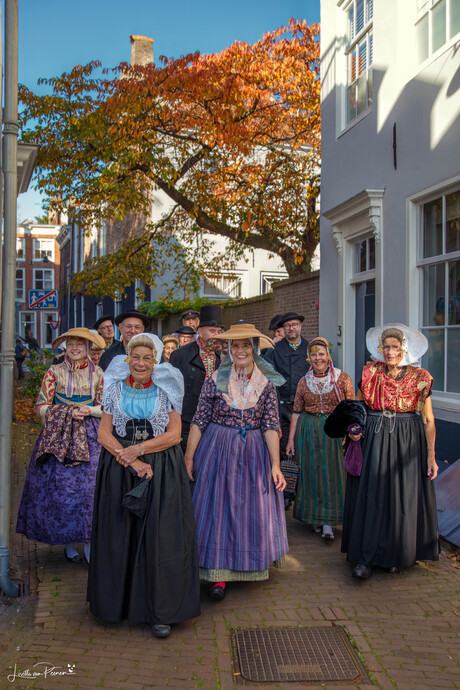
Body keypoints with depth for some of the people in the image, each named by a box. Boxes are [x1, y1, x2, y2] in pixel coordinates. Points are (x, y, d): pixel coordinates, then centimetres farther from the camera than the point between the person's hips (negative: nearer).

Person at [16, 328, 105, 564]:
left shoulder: (97, 373, 7)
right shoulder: (54, 372, 3)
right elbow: (41, 407, 0)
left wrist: (89, 411, -9)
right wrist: (69, 412, -12)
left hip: (90, 437, 1)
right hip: (59, 436, -1)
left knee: (89, 487, -6)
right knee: (61, 486, -4)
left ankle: (88, 544, 3)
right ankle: (68, 543, 10)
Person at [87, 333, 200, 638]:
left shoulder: (165, 390, 3)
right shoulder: (116, 389, 7)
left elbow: (174, 434, -3)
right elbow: (104, 433, 1)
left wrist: (138, 449, -12)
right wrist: (130, 461, -11)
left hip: (162, 470, -1)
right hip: (119, 470, 2)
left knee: (160, 537, -4)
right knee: (120, 535, 5)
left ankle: (161, 611, 5)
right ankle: (120, 601, 21)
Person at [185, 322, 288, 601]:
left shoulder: (267, 384, -1)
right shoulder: (215, 380, -4)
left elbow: (271, 427, -5)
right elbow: (199, 421, -3)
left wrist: (275, 465, -11)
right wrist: (189, 457, -5)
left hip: (253, 453, 1)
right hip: (218, 451, -1)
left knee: (253, 510, 8)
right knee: (217, 508, 1)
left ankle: (250, 568, 28)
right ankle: (219, 575, 10)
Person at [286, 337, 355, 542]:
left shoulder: (342, 378, -2)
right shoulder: (304, 381, 5)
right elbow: (296, 412, 7)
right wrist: (291, 439, 5)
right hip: (308, 432, 3)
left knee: (331, 472, -2)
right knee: (311, 472, 6)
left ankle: (328, 523, 4)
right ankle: (316, 517, 23)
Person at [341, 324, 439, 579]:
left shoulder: (420, 378, -2)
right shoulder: (370, 373, 2)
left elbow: (428, 420, -1)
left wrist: (430, 455, -3)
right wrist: (353, 429, -3)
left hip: (407, 442, 0)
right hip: (373, 439, 1)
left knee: (404, 498, 5)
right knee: (371, 495, -1)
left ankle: (396, 555, 22)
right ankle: (365, 558, 5)